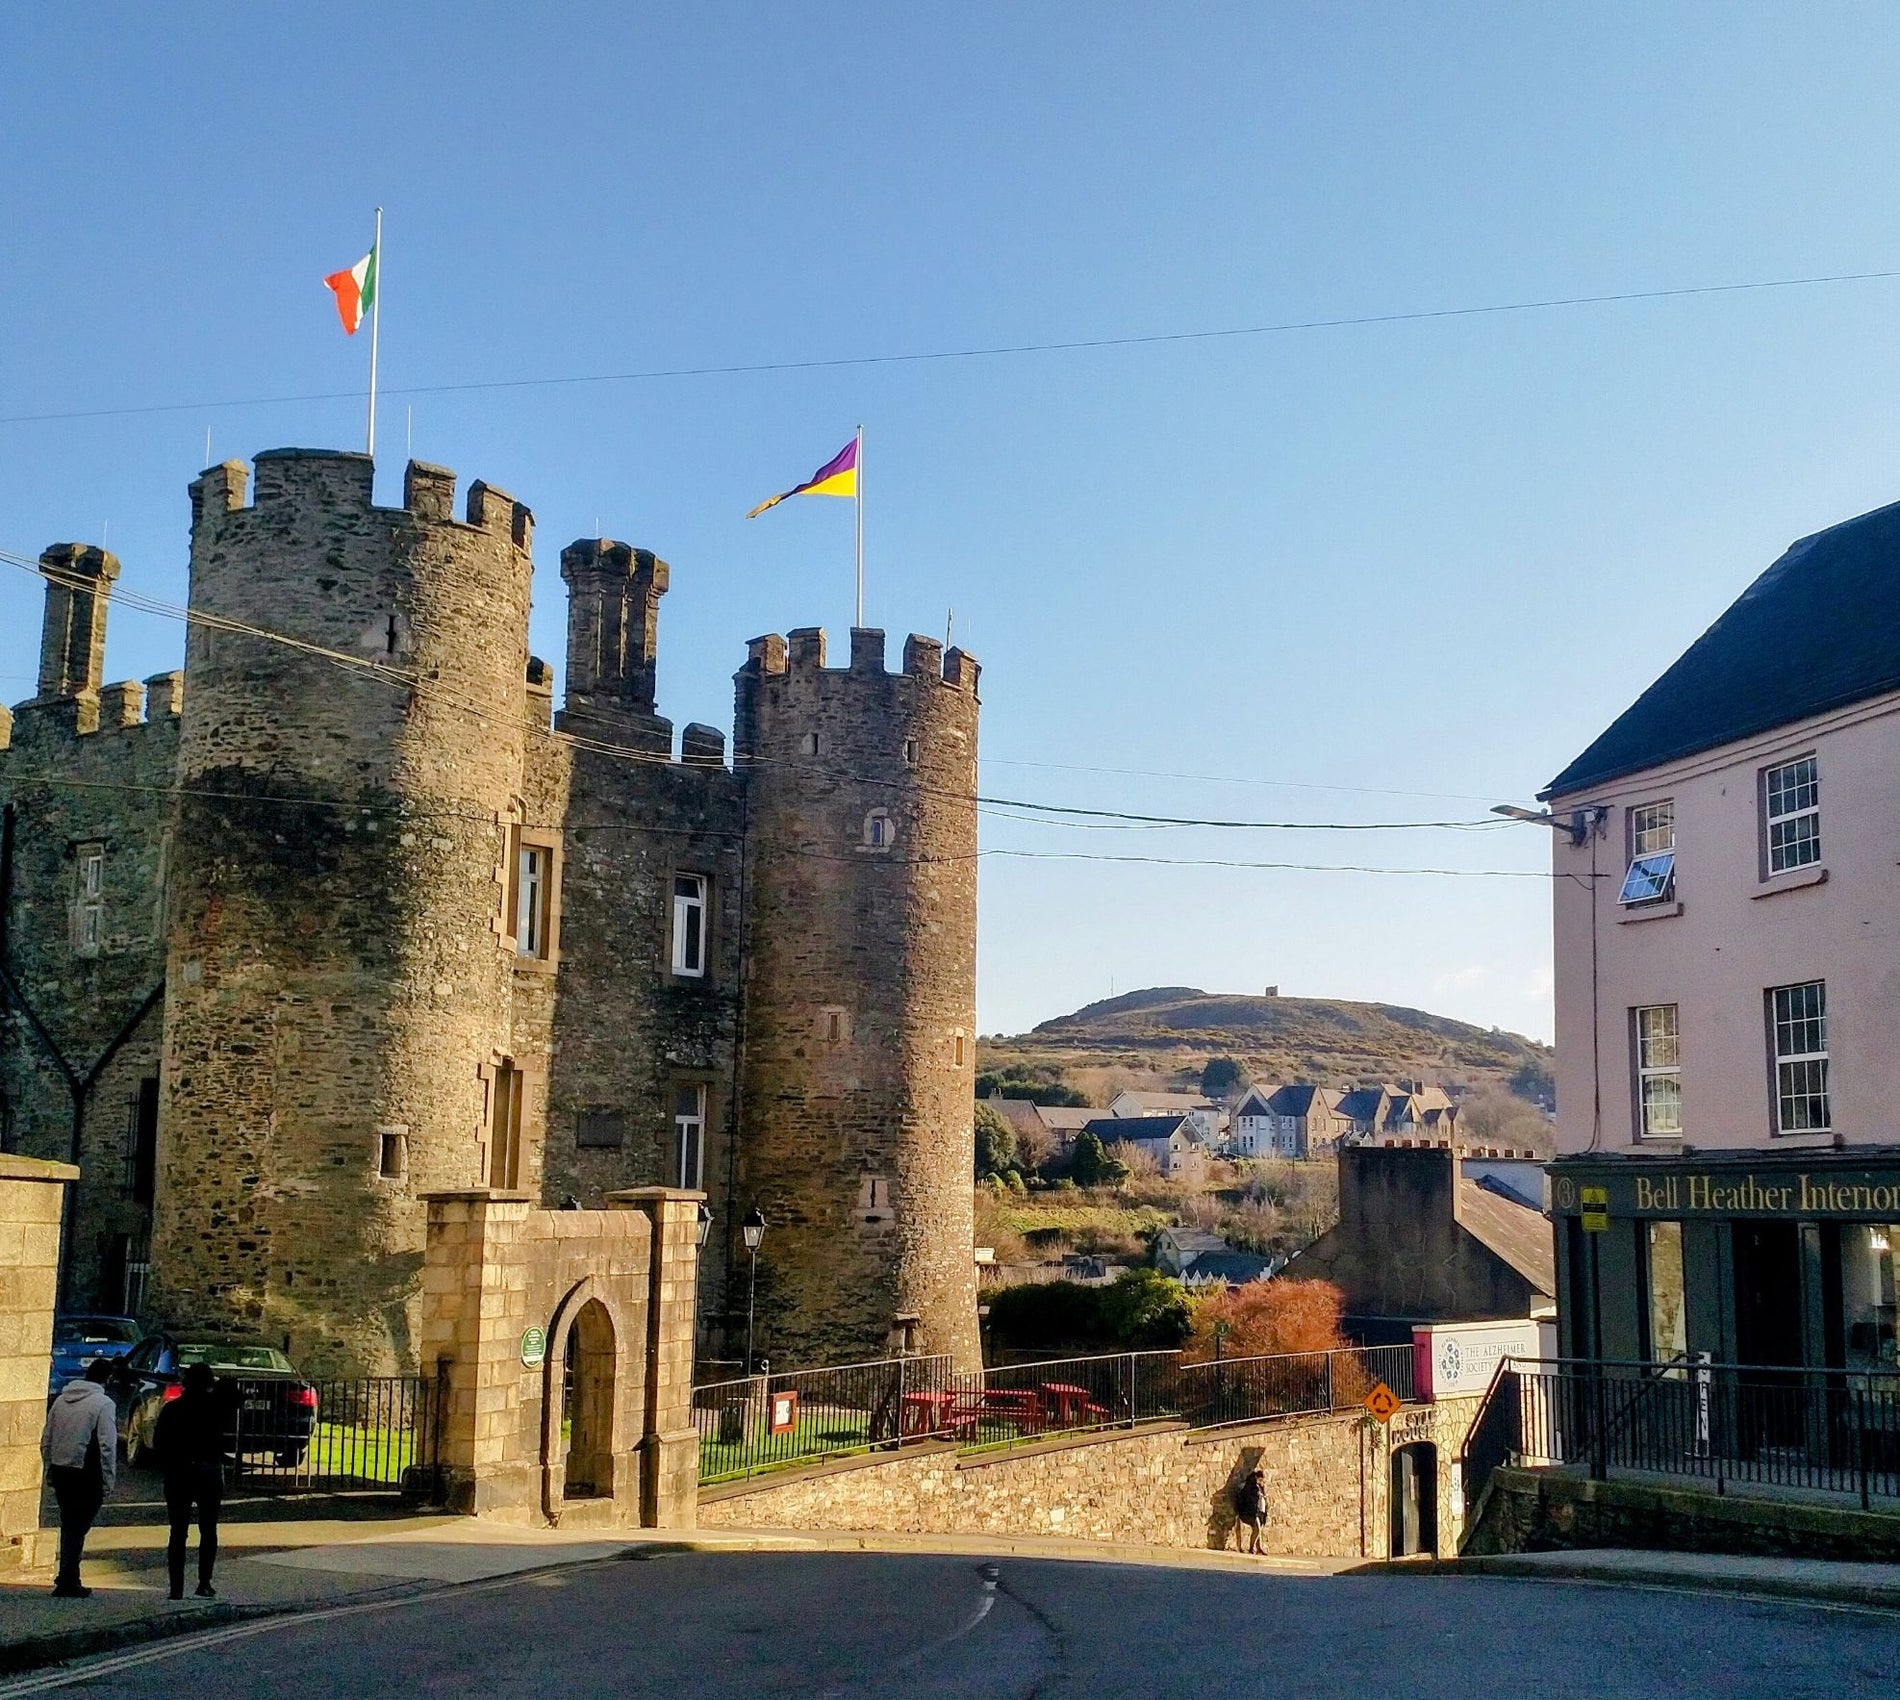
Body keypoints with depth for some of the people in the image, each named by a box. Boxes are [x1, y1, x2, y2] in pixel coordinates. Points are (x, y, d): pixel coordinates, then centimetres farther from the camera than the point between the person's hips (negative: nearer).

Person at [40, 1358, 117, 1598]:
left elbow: (46, 1441, 14)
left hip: (60, 1471, 6)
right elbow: (107, 1447, -15)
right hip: (86, 1476, -6)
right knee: (77, 1528, 1)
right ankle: (67, 1582, 0)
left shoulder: (61, 1400, 9)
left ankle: (68, 1578, 23)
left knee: (69, 1525, 18)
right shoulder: (104, 1404, -11)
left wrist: (51, 1470, 19)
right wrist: (108, 1482, -10)